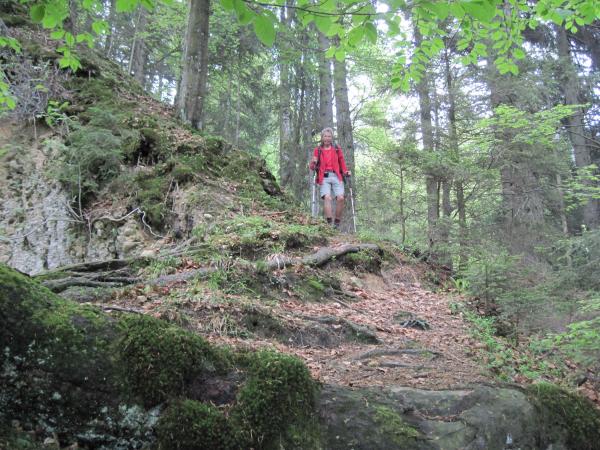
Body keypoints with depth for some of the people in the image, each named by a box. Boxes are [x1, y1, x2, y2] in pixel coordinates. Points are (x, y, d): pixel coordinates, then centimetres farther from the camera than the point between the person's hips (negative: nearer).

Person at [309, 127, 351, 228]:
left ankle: (337, 223, -8)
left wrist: (346, 172, 2)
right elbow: (312, 167, 13)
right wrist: (313, 163, -10)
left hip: (336, 177, 1)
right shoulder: (317, 150, 15)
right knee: (327, 197, -24)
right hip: (324, 178, -1)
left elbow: (342, 163, 20)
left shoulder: (337, 149, 17)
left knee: (340, 198, -19)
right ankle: (329, 223, -27)